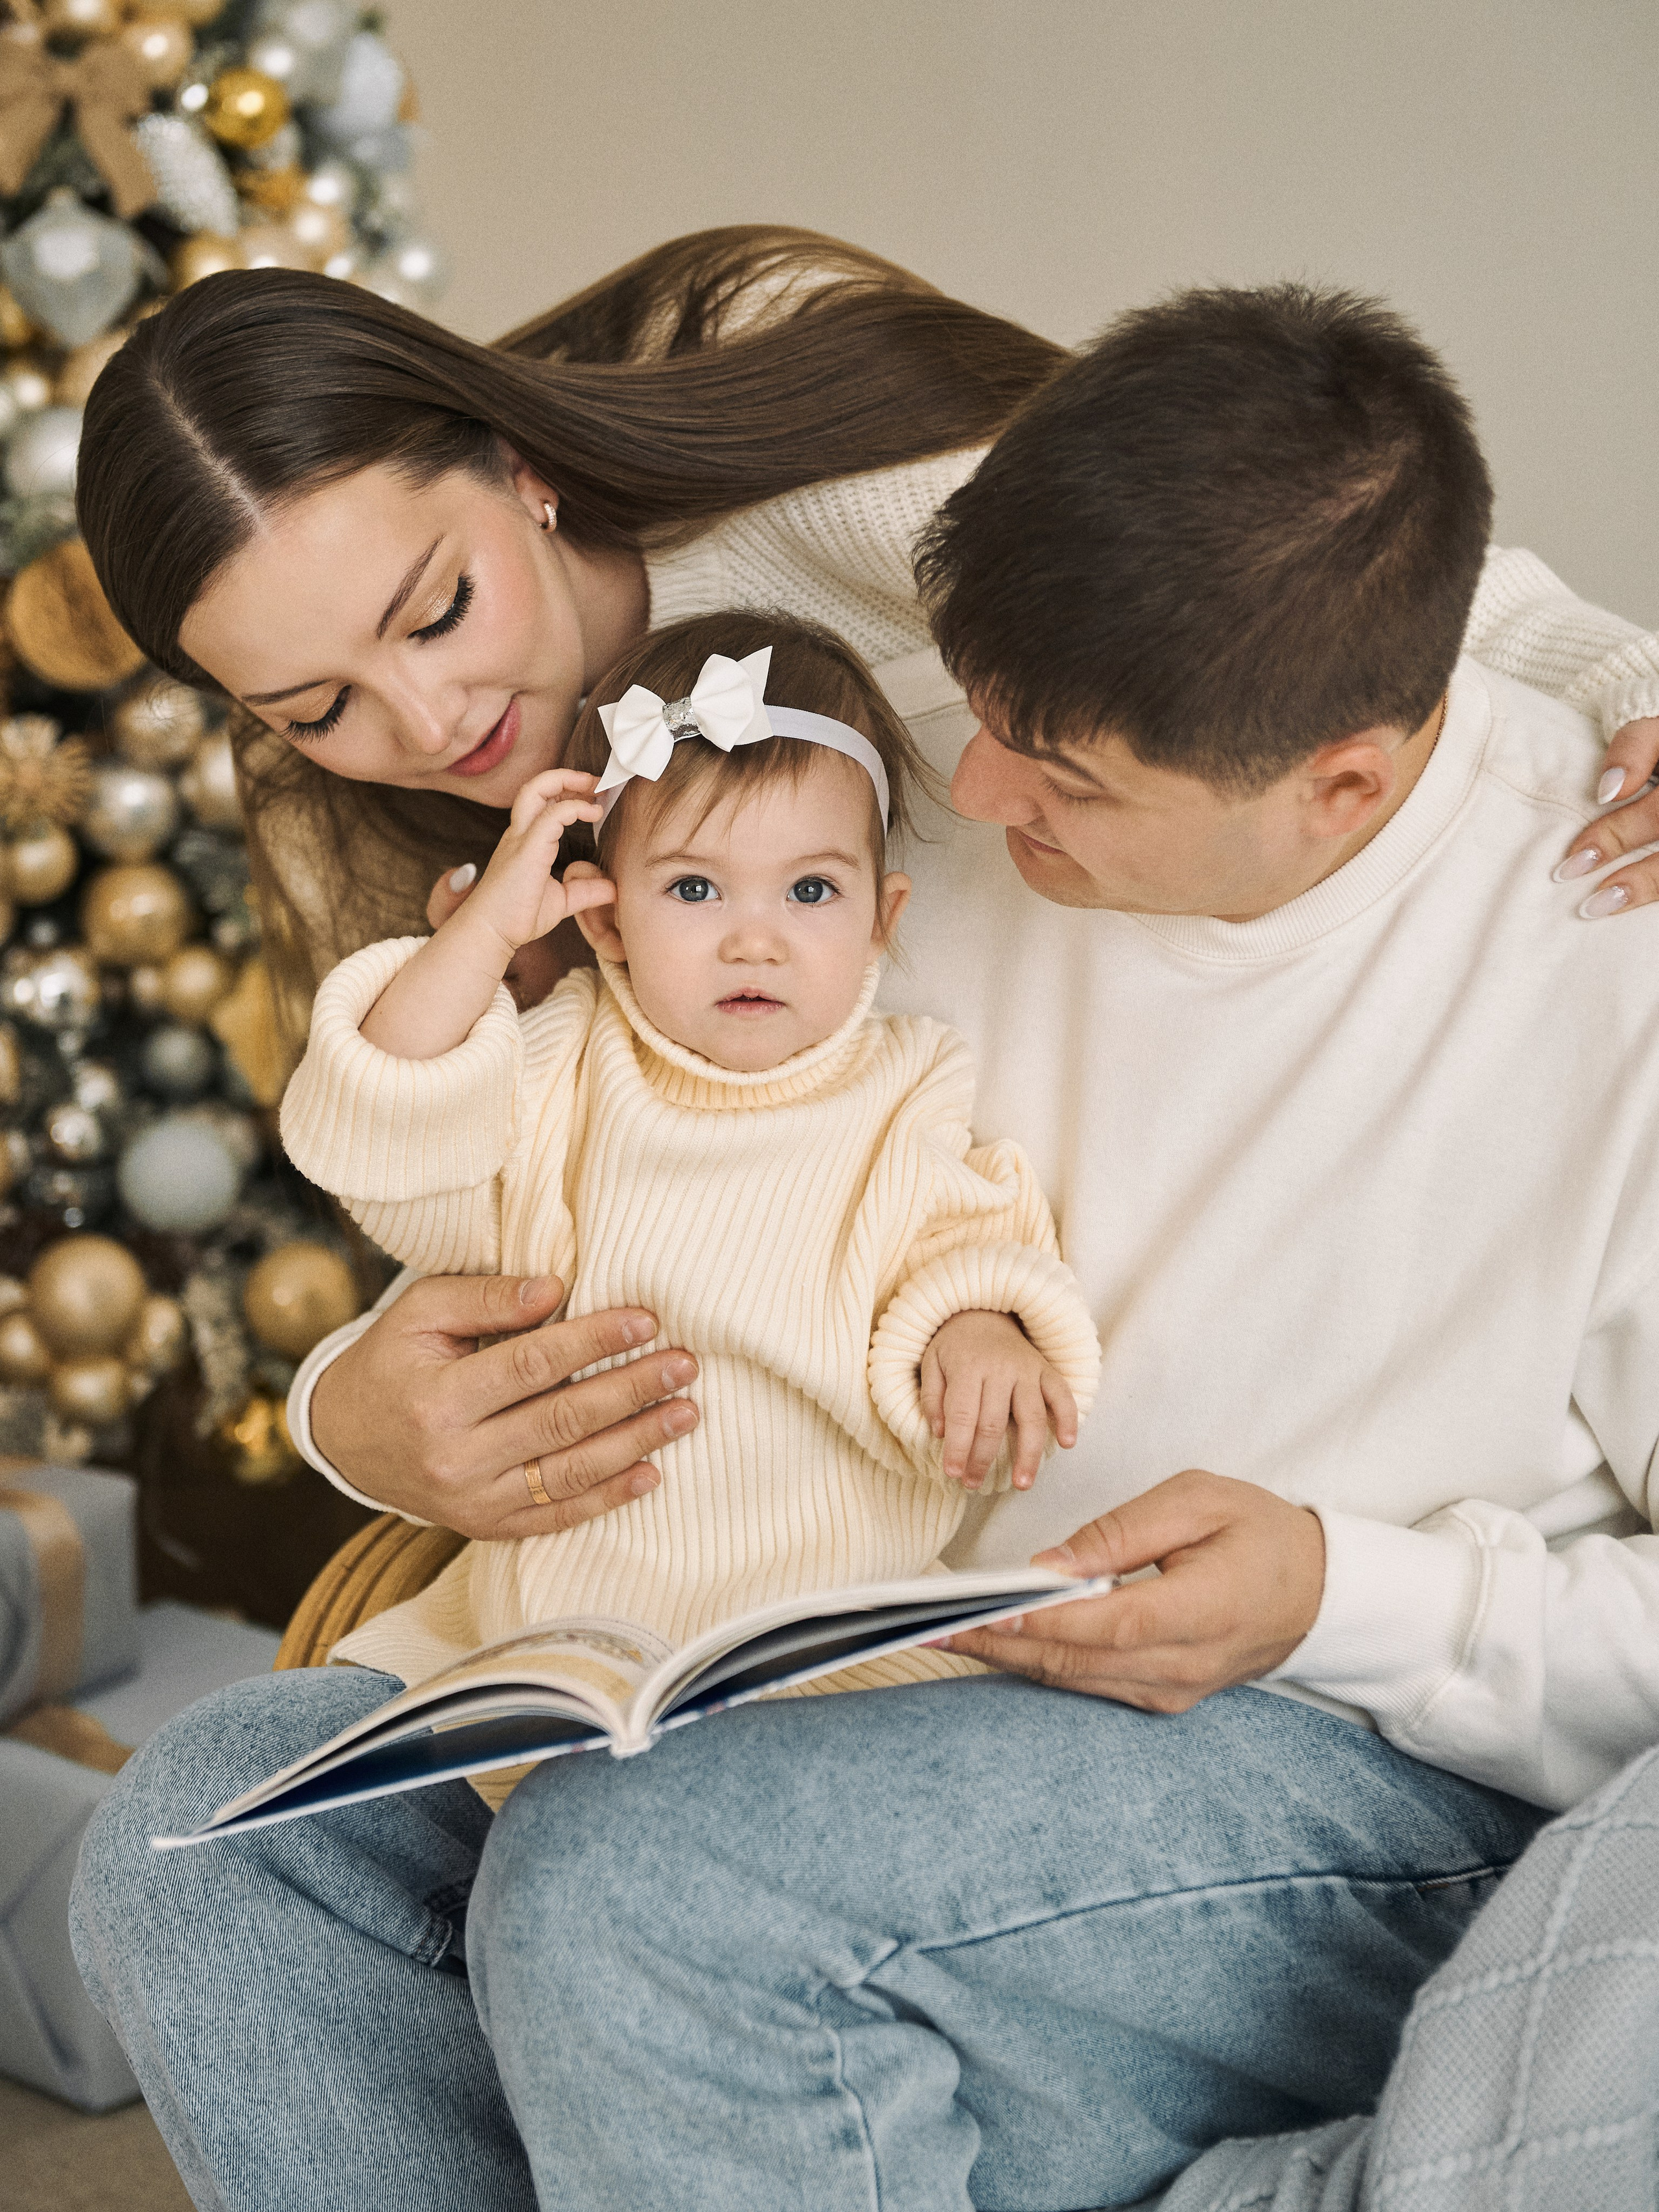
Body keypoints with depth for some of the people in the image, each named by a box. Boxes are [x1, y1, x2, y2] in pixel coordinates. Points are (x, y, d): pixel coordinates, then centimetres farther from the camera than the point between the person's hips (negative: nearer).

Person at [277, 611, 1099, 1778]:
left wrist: (978, 1334, -28)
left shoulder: (911, 1102, 2)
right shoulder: (559, 1079, 6)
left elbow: (970, 1251, -4)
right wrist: (489, 924, -10)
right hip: (546, 1622, 3)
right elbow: (381, 1141, -6)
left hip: (832, 1643, -2)